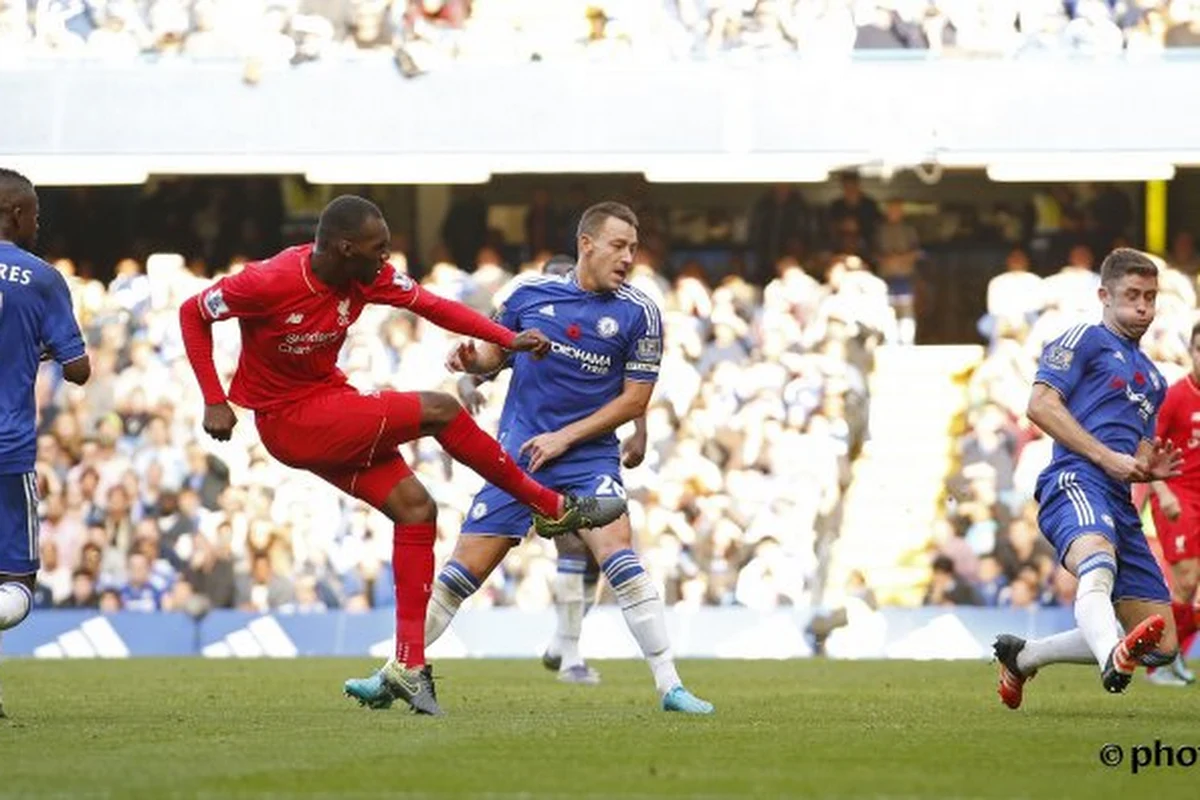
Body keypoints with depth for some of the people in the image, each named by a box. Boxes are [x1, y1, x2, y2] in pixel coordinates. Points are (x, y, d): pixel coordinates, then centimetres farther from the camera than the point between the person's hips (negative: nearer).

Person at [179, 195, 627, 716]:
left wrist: (511, 340, -8)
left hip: (330, 407, 8)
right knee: (439, 411, -14)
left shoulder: (369, 276, -6)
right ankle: (554, 509, 2)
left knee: (416, 510, -2)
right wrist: (214, 402, -15)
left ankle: (409, 664, 3)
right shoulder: (271, 282, -24)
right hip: (289, 422, -8)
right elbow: (192, 313, -13)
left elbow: (432, 306, 2)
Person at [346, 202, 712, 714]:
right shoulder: (531, 294, 1)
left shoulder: (640, 314, -5)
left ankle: (670, 687, -17)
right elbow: (494, 354, 15)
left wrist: (565, 437, -9)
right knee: (464, 570, 0)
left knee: (618, 556, -23)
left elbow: (635, 399, -3)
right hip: (518, 456, 2)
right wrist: (471, 358, -9)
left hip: (588, 456, -2)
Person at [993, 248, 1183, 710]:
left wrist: (1150, 470, 13)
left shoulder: (1152, 380, 32)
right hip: (1076, 483, -8)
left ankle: (1022, 657, 19)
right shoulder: (1085, 340, 9)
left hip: (1120, 504, 8)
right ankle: (1113, 660, -74)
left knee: (1160, 646, 2)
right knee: (1098, 566, -41)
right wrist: (1107, 457, -11)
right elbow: (1041, 404, -5)